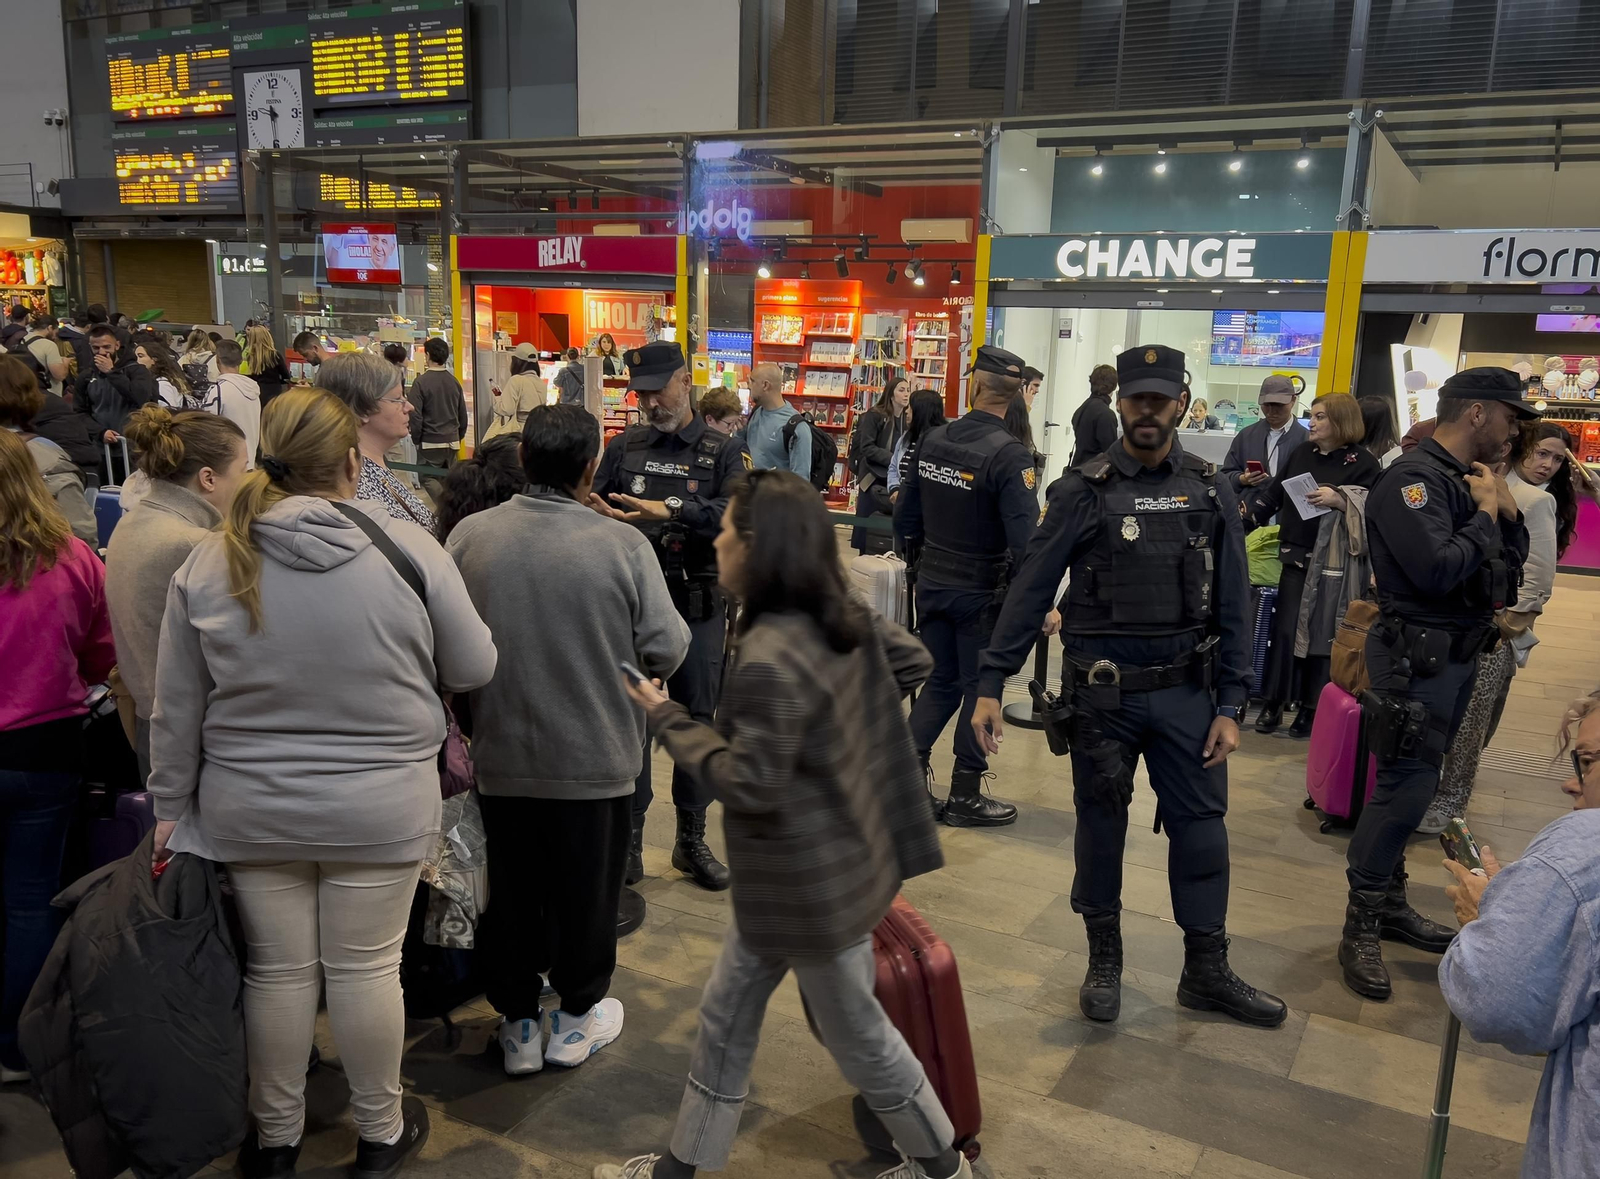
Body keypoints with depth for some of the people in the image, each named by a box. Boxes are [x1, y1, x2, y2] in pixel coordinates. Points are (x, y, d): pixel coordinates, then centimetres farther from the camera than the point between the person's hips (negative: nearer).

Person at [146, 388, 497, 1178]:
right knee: (366, 969, 12)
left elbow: (177, 709, 2)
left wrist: (172, 806, 13)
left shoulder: (208, 562, -5)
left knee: (278, 971, 16)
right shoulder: (407, 548, -12)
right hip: (380, 808, -2)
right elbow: (474, 669, -4)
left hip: (251, 809, 2)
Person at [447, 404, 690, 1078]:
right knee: (585, 892, 16)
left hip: (501, 758, 2)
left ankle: (517, 1026, 33)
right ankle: (576, 1019, 33)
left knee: (512, 893, 18)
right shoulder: (623, 546, -17)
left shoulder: (470, 536, -10)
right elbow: (666, 649, -14)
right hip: (595, 757, -2)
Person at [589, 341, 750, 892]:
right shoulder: (623, 448, 8)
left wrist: (670, 511, -29)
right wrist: (601, 515, -19)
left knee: (696, 719, 9)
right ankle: (629, 838, 20)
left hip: (697, 609, -1)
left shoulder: (723, 452, -1)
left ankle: (692, 840, 25)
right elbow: (591, 506, 6)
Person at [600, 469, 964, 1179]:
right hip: (794, 875, 9)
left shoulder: (770, 660, -30)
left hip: (812, 885, -9)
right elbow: (914, 661, 11)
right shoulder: (843, 617, -2)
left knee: (857, 1037, 14)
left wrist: (668, 719, -16)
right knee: (726, 1014, 20)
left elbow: (749, 784, -25)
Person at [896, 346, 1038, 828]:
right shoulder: (1010, 455, -19)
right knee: (979, 689, 9)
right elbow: (1024, 540, -24)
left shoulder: (932, 439, -1)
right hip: (981, 592, -5)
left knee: (941, 683, 19)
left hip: (931, 584, 5)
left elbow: (906, 516, 6)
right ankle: (964, 796, 19)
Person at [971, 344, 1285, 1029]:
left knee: (1201, 824, 9)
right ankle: (1104, 960, 29)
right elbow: (1031, 591, -6)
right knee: (1100, 823, 10)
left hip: (1186, 691, 2)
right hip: (1103, 693, -2)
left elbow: (1233, 606, 4)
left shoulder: (1210, 492, 3)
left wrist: (1230, 705, -1)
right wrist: (990, 684, -11)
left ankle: (1206, 970, 27)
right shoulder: (1083, 491, -5)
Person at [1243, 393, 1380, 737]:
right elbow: (1272, 494, 10)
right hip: (1296, 557, 3)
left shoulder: (1363, 463, -6)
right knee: (1285, 629, 3)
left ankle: (1312, 708, 15)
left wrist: (1340, 501, -27)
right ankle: (1273, 702, 12)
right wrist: (1242, 516, 2)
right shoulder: (1301, 453, 8)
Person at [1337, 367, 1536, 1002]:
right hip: (1418, 657, -9)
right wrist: (1485, 514, -12)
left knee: (1412, 783, 16)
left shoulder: (1465, 478, 12)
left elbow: (1509, 567, 17)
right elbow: (1438, 570, -27)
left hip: (1457, 653, 9)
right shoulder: (1413, 477, -15)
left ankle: (1390, 902, 28)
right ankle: (1361, 927, 3)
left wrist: (1508, 511, 1)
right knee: (1404, 786, -7)